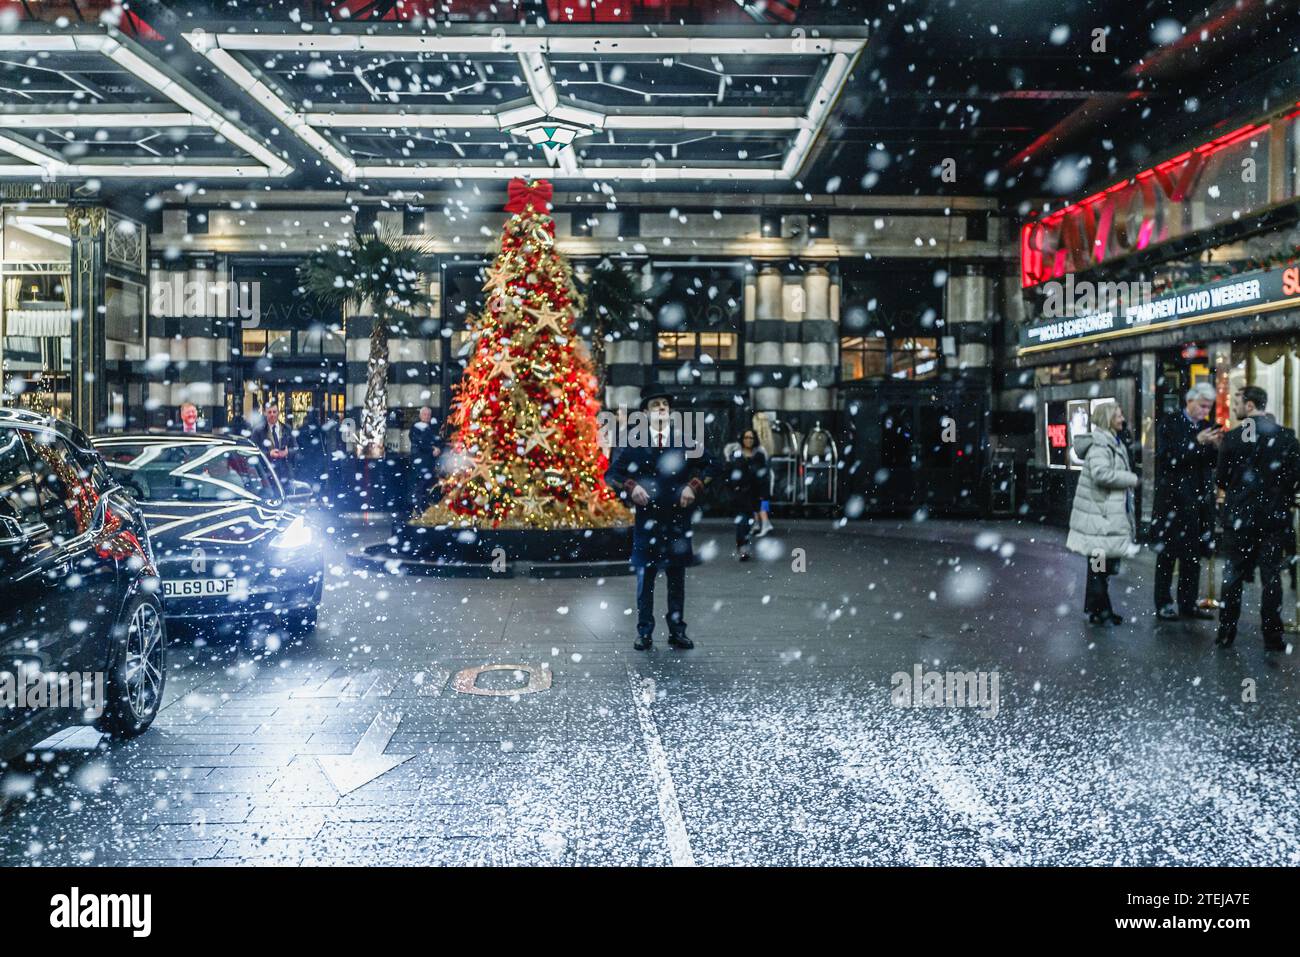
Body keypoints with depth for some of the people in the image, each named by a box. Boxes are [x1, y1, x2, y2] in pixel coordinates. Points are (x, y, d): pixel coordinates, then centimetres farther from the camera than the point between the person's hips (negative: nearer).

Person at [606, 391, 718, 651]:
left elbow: (708, 466, 13)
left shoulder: (686, 439, 3)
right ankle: (644, 632, 13)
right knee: (645, 577, 3)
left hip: (678, 518, 1)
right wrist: (631, 486, -11)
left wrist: (694, 486, -2)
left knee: (677, 578, 8)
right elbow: (611, 474, 5)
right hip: (646, 519, -1)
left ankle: (677, 631, 18)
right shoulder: (633, 443, 1)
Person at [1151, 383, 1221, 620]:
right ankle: (1163, 604, 12)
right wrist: (1197, 442, -21)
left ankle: (1188, 604, 19)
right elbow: (1167, 458, -15)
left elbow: (1212, 463, 12)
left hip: (1199, 501, 5)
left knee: (1193, 555, 10)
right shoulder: (1169, 423, -5)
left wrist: (1217, 446, -7)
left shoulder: (1207, 427, 11)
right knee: (1167, 554, 4)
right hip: (1173, 500, -5)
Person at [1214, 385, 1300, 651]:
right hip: (1274, 518, 1)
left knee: (1233, 576, 8)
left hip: (1238, 517, -1)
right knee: (1272, 576, 7)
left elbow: (1220, 478, -4)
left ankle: (1226, 633, 13)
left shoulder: (1233, 438, -9)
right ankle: (1273, 637, 8)